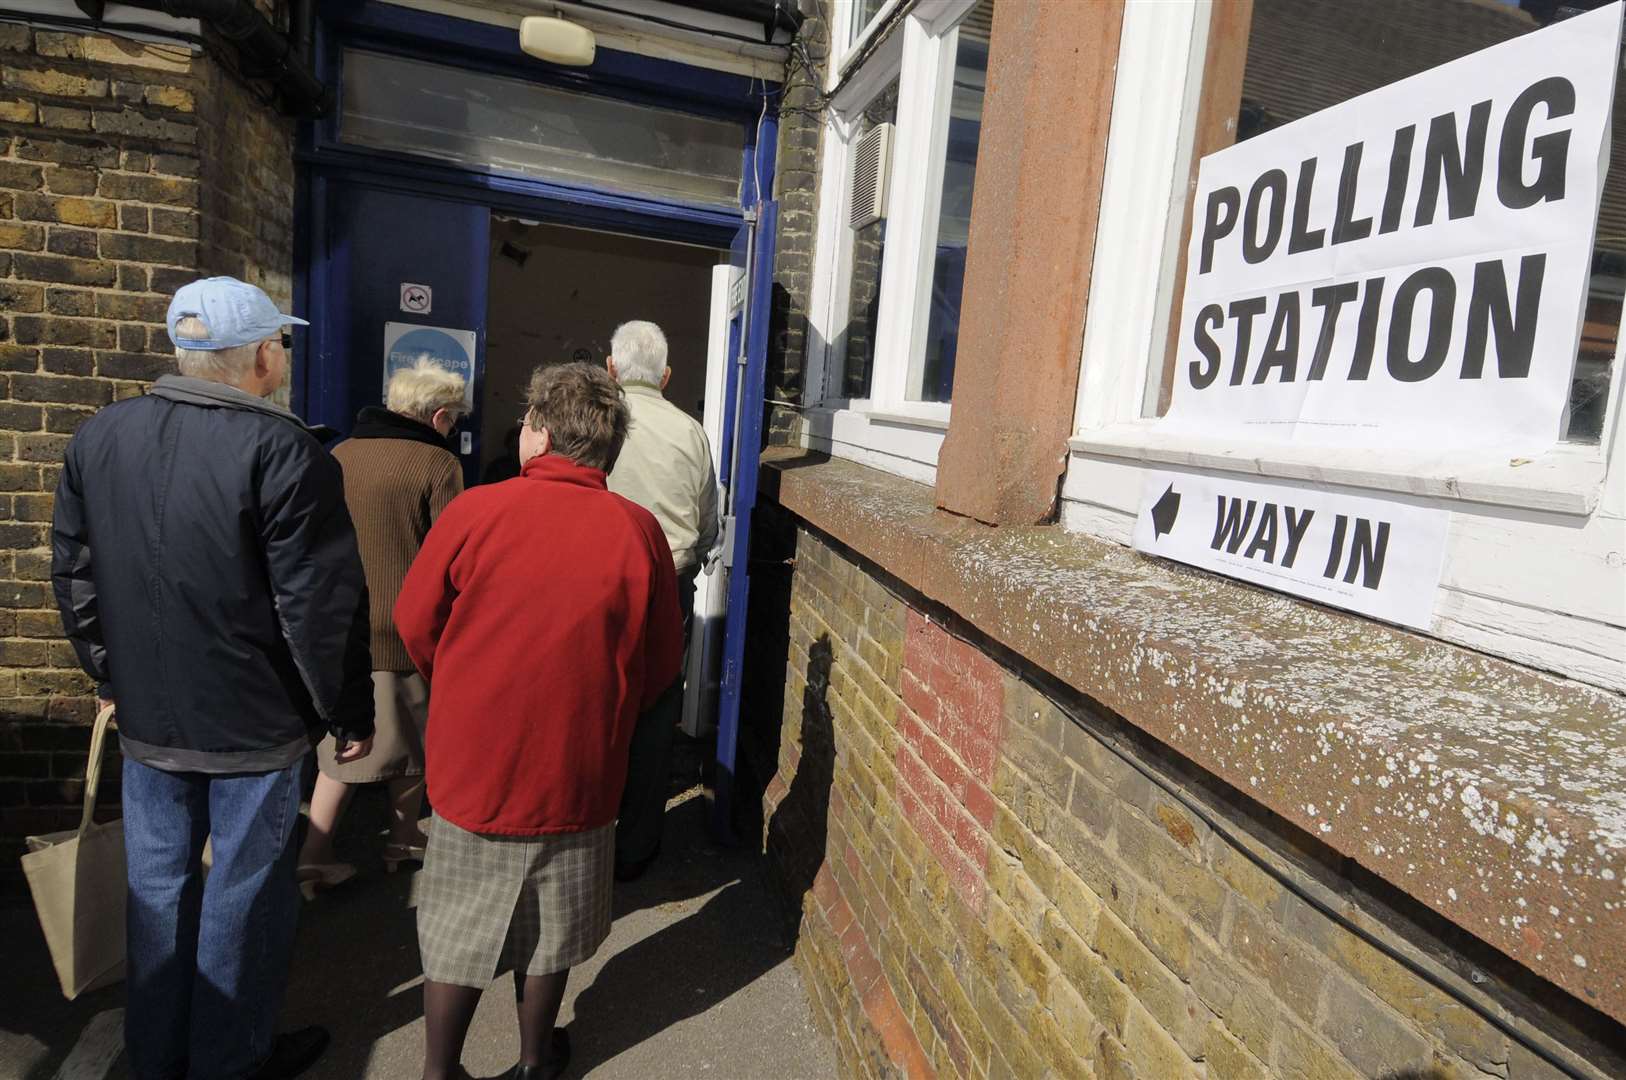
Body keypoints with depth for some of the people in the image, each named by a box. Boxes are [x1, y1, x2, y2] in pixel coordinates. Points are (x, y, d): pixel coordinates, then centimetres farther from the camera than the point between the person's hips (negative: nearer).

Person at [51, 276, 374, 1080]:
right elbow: (320, 605, -20)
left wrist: (113, 675, 22)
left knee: (158, 885, 20)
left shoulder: (98, 437, 3)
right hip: (256, 722, -6)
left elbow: (73, 575, 11)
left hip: (148, 716, 6)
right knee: (243, 894, 11)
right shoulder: (281, 449, -19)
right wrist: (348, 714, -9)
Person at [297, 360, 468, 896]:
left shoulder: (340, 455, 5)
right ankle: (403, 841, 30)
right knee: (412, 741, 15)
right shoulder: (438, 464, -13)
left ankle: (314, 854, 20)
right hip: (407, 631, -5)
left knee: (344, 742, 19)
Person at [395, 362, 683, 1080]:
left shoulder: (475, 511, -14)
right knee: (549, 929, 21)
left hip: (471, 760, 0)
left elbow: (414, 625, -2)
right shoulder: (638, 531, -12)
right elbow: (661, 663, -5)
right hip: (576, 771, 1)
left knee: (457, 930, 19)